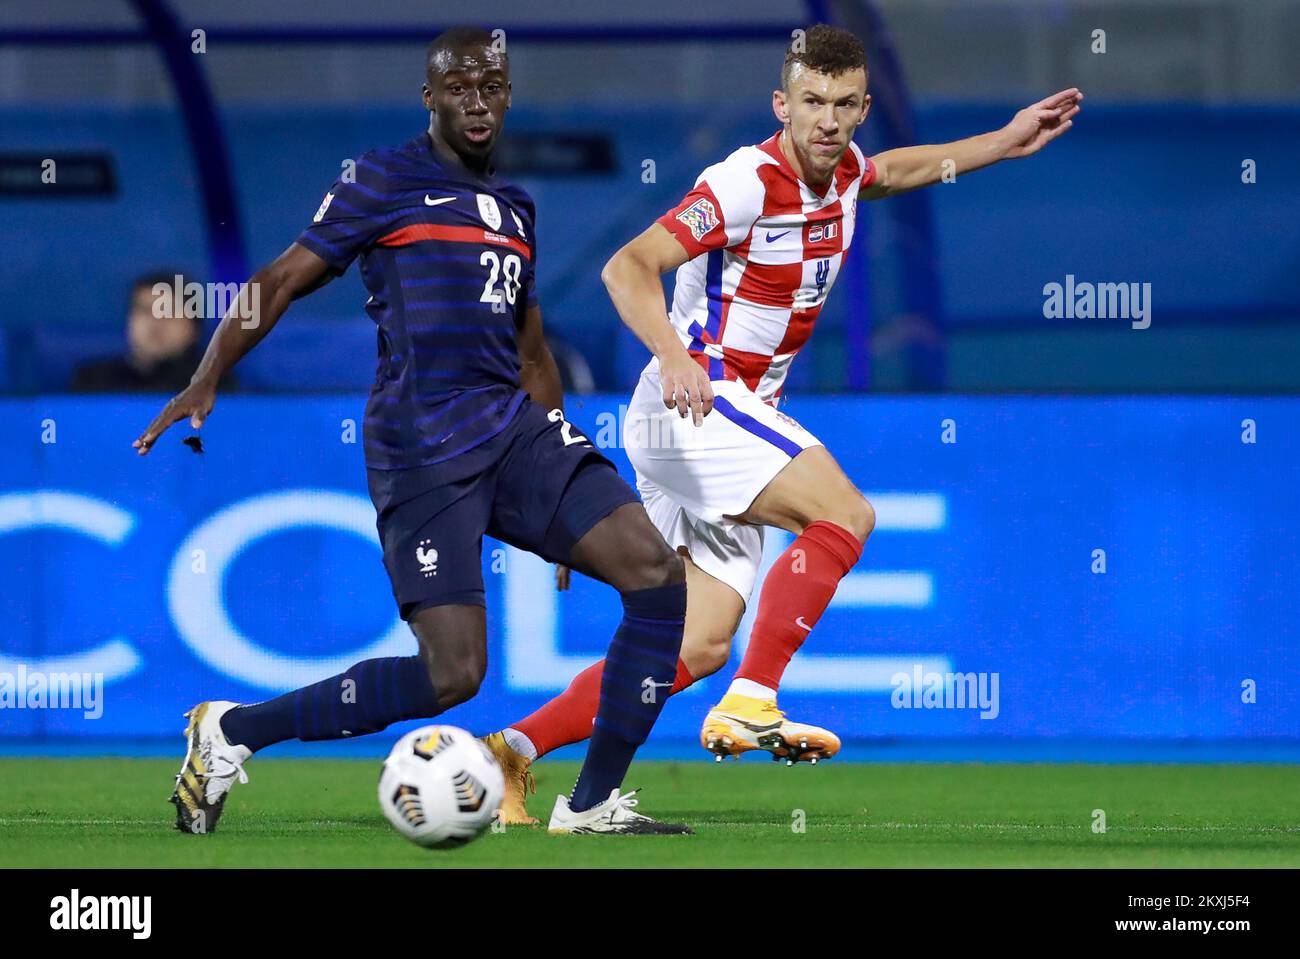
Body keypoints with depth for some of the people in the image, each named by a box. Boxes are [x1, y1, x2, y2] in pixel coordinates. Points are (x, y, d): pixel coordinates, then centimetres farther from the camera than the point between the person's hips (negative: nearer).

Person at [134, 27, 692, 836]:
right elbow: (282, 282, -2)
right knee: (454, 675, -16)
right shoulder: (387, 181, 1)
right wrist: (206, 383, -15)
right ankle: (232, 732, 1)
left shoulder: (513, 208, 20)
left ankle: (592, 806, -1)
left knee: (659, 576, -9)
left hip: (515, 430, 7)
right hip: (422, 449, -7)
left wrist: (570, 501, 29)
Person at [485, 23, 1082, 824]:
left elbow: (888, 173, 34)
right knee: (844, 515, -24)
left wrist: (1003, 144, 29)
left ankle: (514, 750, 4)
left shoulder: (840, 170, 8)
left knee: (698, 648, 3)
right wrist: (673, 356, -42)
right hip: (694, 401, -9)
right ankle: (749, 706, -27)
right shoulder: (747, 182, -19)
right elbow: (629, 266, -26)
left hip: (732, 418, 9)